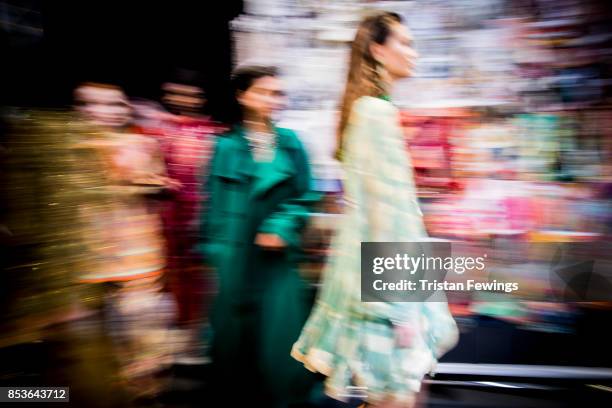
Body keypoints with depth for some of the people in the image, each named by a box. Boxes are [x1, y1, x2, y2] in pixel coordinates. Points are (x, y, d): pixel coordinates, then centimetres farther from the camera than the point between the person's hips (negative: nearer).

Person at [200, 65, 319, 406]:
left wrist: (282, 228, -11)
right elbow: (217, 202, 1)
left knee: (278, 327, 3)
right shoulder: (227, 145, 0)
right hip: (236, 254, 0)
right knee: (236, 329, 8)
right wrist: (215, 247, -4)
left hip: (277, 253, 1)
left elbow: (304, 197, 4)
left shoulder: (290, 143, 4)